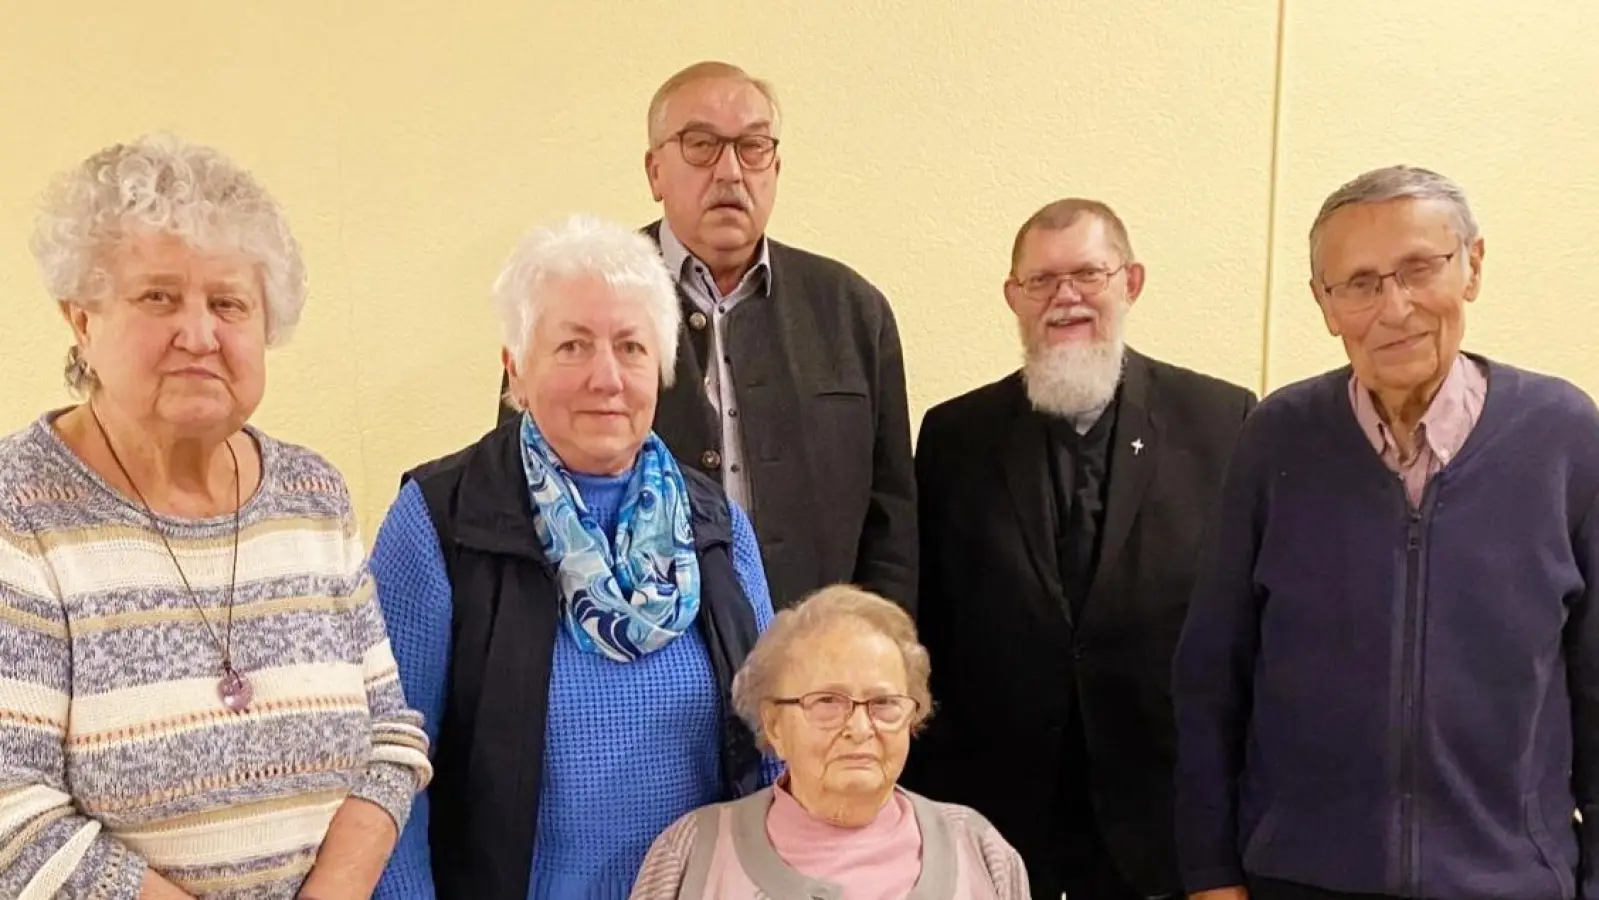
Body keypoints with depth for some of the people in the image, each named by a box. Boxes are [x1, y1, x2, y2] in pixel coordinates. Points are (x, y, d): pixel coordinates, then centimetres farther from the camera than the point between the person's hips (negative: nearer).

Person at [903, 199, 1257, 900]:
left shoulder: (1224, 422, -3)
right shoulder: (954, 435, 2)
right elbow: (925, 628, 2)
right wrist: (922, 798, 1)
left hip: (1166, 818, 0)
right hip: (995, 816, 1)